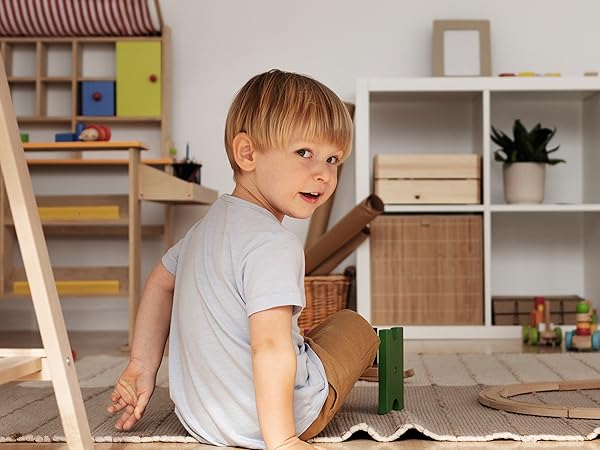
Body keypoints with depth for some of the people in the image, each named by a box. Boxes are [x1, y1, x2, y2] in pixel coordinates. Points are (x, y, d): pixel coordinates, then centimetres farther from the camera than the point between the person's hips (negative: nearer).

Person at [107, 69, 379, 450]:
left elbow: (160, 284, 16)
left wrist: (143, 366, 19)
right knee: (354, 325, 17)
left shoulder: (210, 222, 6)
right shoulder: (274, 244, -25)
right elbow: (271, 346, -32)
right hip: (268, 418, -8)